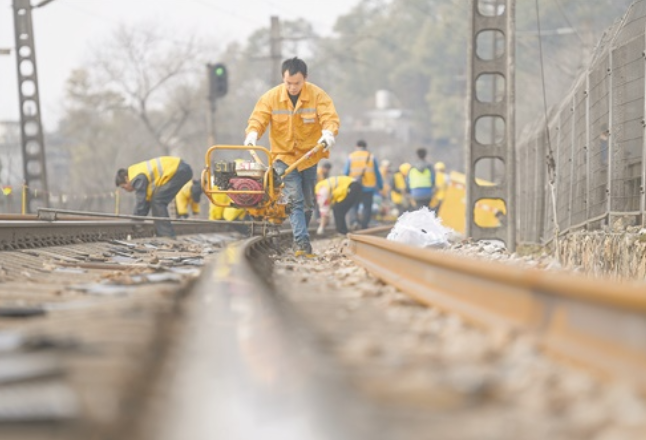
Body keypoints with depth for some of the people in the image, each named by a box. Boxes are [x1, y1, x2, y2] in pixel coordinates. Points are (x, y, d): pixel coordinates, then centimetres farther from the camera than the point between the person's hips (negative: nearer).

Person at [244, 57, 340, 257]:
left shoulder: (318, 95, -9)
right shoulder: (271, 97, -6)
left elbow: (330, 117, -20)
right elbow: (258, 118, -10)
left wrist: (328, 133, -41)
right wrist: (252, 134, -32)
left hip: (310, 156, 1)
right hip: (284, 157, -1)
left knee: (308, 203, 11)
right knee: (294, 200, -15)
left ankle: (300, 240, 28)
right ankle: (302, 242, -21)